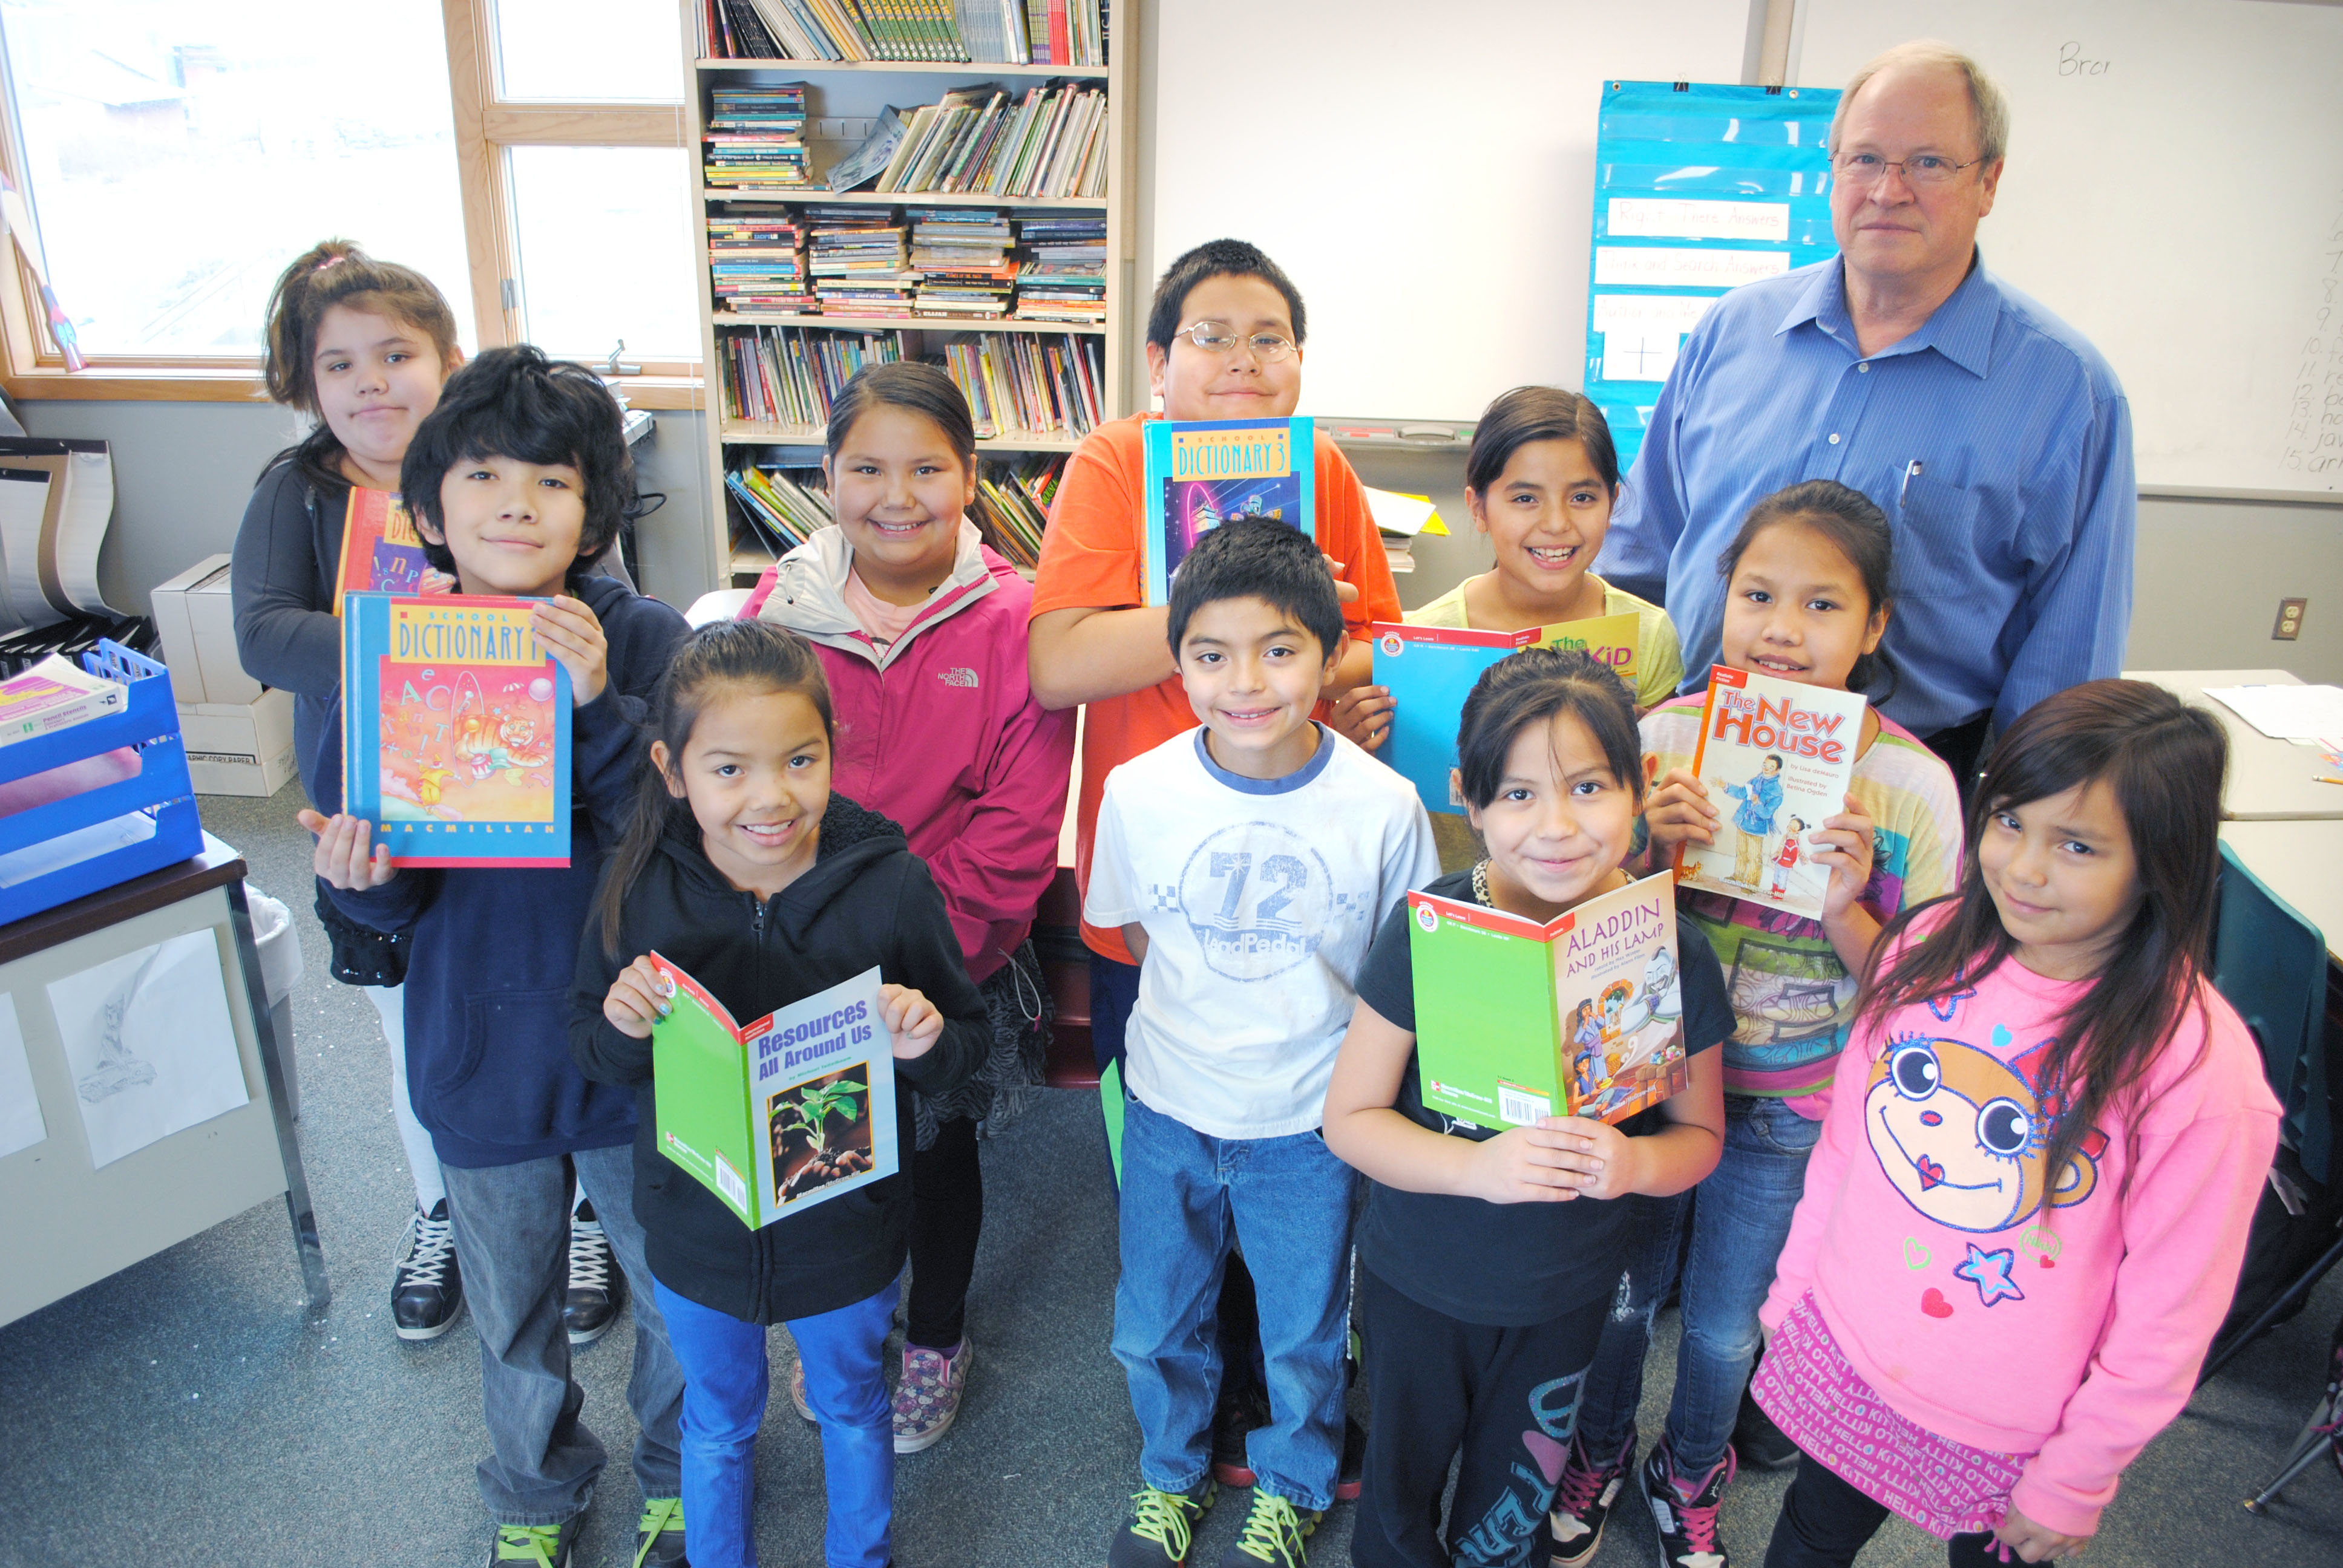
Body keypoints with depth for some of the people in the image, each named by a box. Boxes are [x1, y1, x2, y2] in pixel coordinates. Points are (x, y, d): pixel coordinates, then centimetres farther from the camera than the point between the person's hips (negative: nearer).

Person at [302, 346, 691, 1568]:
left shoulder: (644, 643, -15)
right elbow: (382, 902, -2)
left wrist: (598, 709, -34)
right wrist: (358, 876, -25)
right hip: (479, 1057, 2)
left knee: (675, 1292, 18)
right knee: (513, 1316, 23)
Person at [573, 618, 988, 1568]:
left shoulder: (890, 885, -21)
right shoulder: (643, 892, -16)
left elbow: (966, 1050, -10)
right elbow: (591, 1051, -3)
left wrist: (927, 1043, -32)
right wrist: (623, 1029, -25)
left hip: (846, 1229, -1)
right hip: (697, 1228, 1)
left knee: (851, 1408, 25)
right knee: (716, 1421, 26)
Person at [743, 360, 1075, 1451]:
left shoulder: (1011, 623, -14)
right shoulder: (779, 607, -6)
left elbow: (1019, 825, -15)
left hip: (955, 964, -2)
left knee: (940, 1152, 19)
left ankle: (937, 1340, 45)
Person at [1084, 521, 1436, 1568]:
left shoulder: (1384, 805, -18)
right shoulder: (1138, 791, -15)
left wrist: (1304, 1020, -8)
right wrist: (1213, 1010, -1)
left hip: (1309, 1123, -1)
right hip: (1168, 1107, 2)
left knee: (1303, 1332, 20)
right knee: (1154, 1327, 21)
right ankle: (1171, 1474, 51)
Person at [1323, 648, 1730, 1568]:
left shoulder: (1672, 952, -14)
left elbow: (1701, 1133, -2)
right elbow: (1350, 1117, -15)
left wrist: (1637, 1162, -24)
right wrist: (1479, 1165, -30)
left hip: (1566, 1298, 1)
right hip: (1417, 1285, -1)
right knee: (1401, 1494, 22)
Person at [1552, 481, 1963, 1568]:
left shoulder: (1912, 786, -15)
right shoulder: (1665, 739, -13)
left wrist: (1844, 909, -27)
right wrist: (1645, 852, -23)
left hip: (1788, 1113, 0)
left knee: (1723, 1326, 19)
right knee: (1618, 1294, 19)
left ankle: (1690, 1478, 51)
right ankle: (1596, 1455, 50)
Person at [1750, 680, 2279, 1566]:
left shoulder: (2201, 1065, -23)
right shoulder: (1932, 947, -10)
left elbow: (2169, 1317, -15)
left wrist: (2076, 1481, -8)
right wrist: (1794, 1278, 10)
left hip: (2005, 1438, -4)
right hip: (1839, 1357, 4)